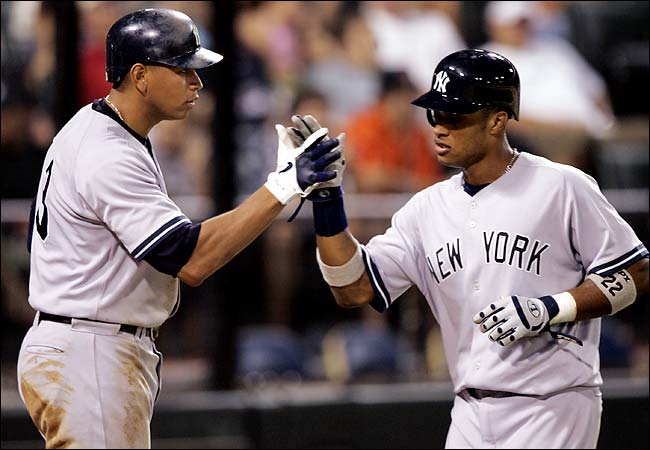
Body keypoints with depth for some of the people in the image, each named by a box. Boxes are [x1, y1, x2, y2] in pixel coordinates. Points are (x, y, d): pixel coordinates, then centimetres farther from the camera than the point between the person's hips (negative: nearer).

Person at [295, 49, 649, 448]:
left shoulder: (561, 187, -6)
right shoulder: (429, 208, 9)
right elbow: (354, 289, 4)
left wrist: (548, 309, -16)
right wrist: (326, 200, -6)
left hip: (552, 411, -5)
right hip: (471, 415, 6)